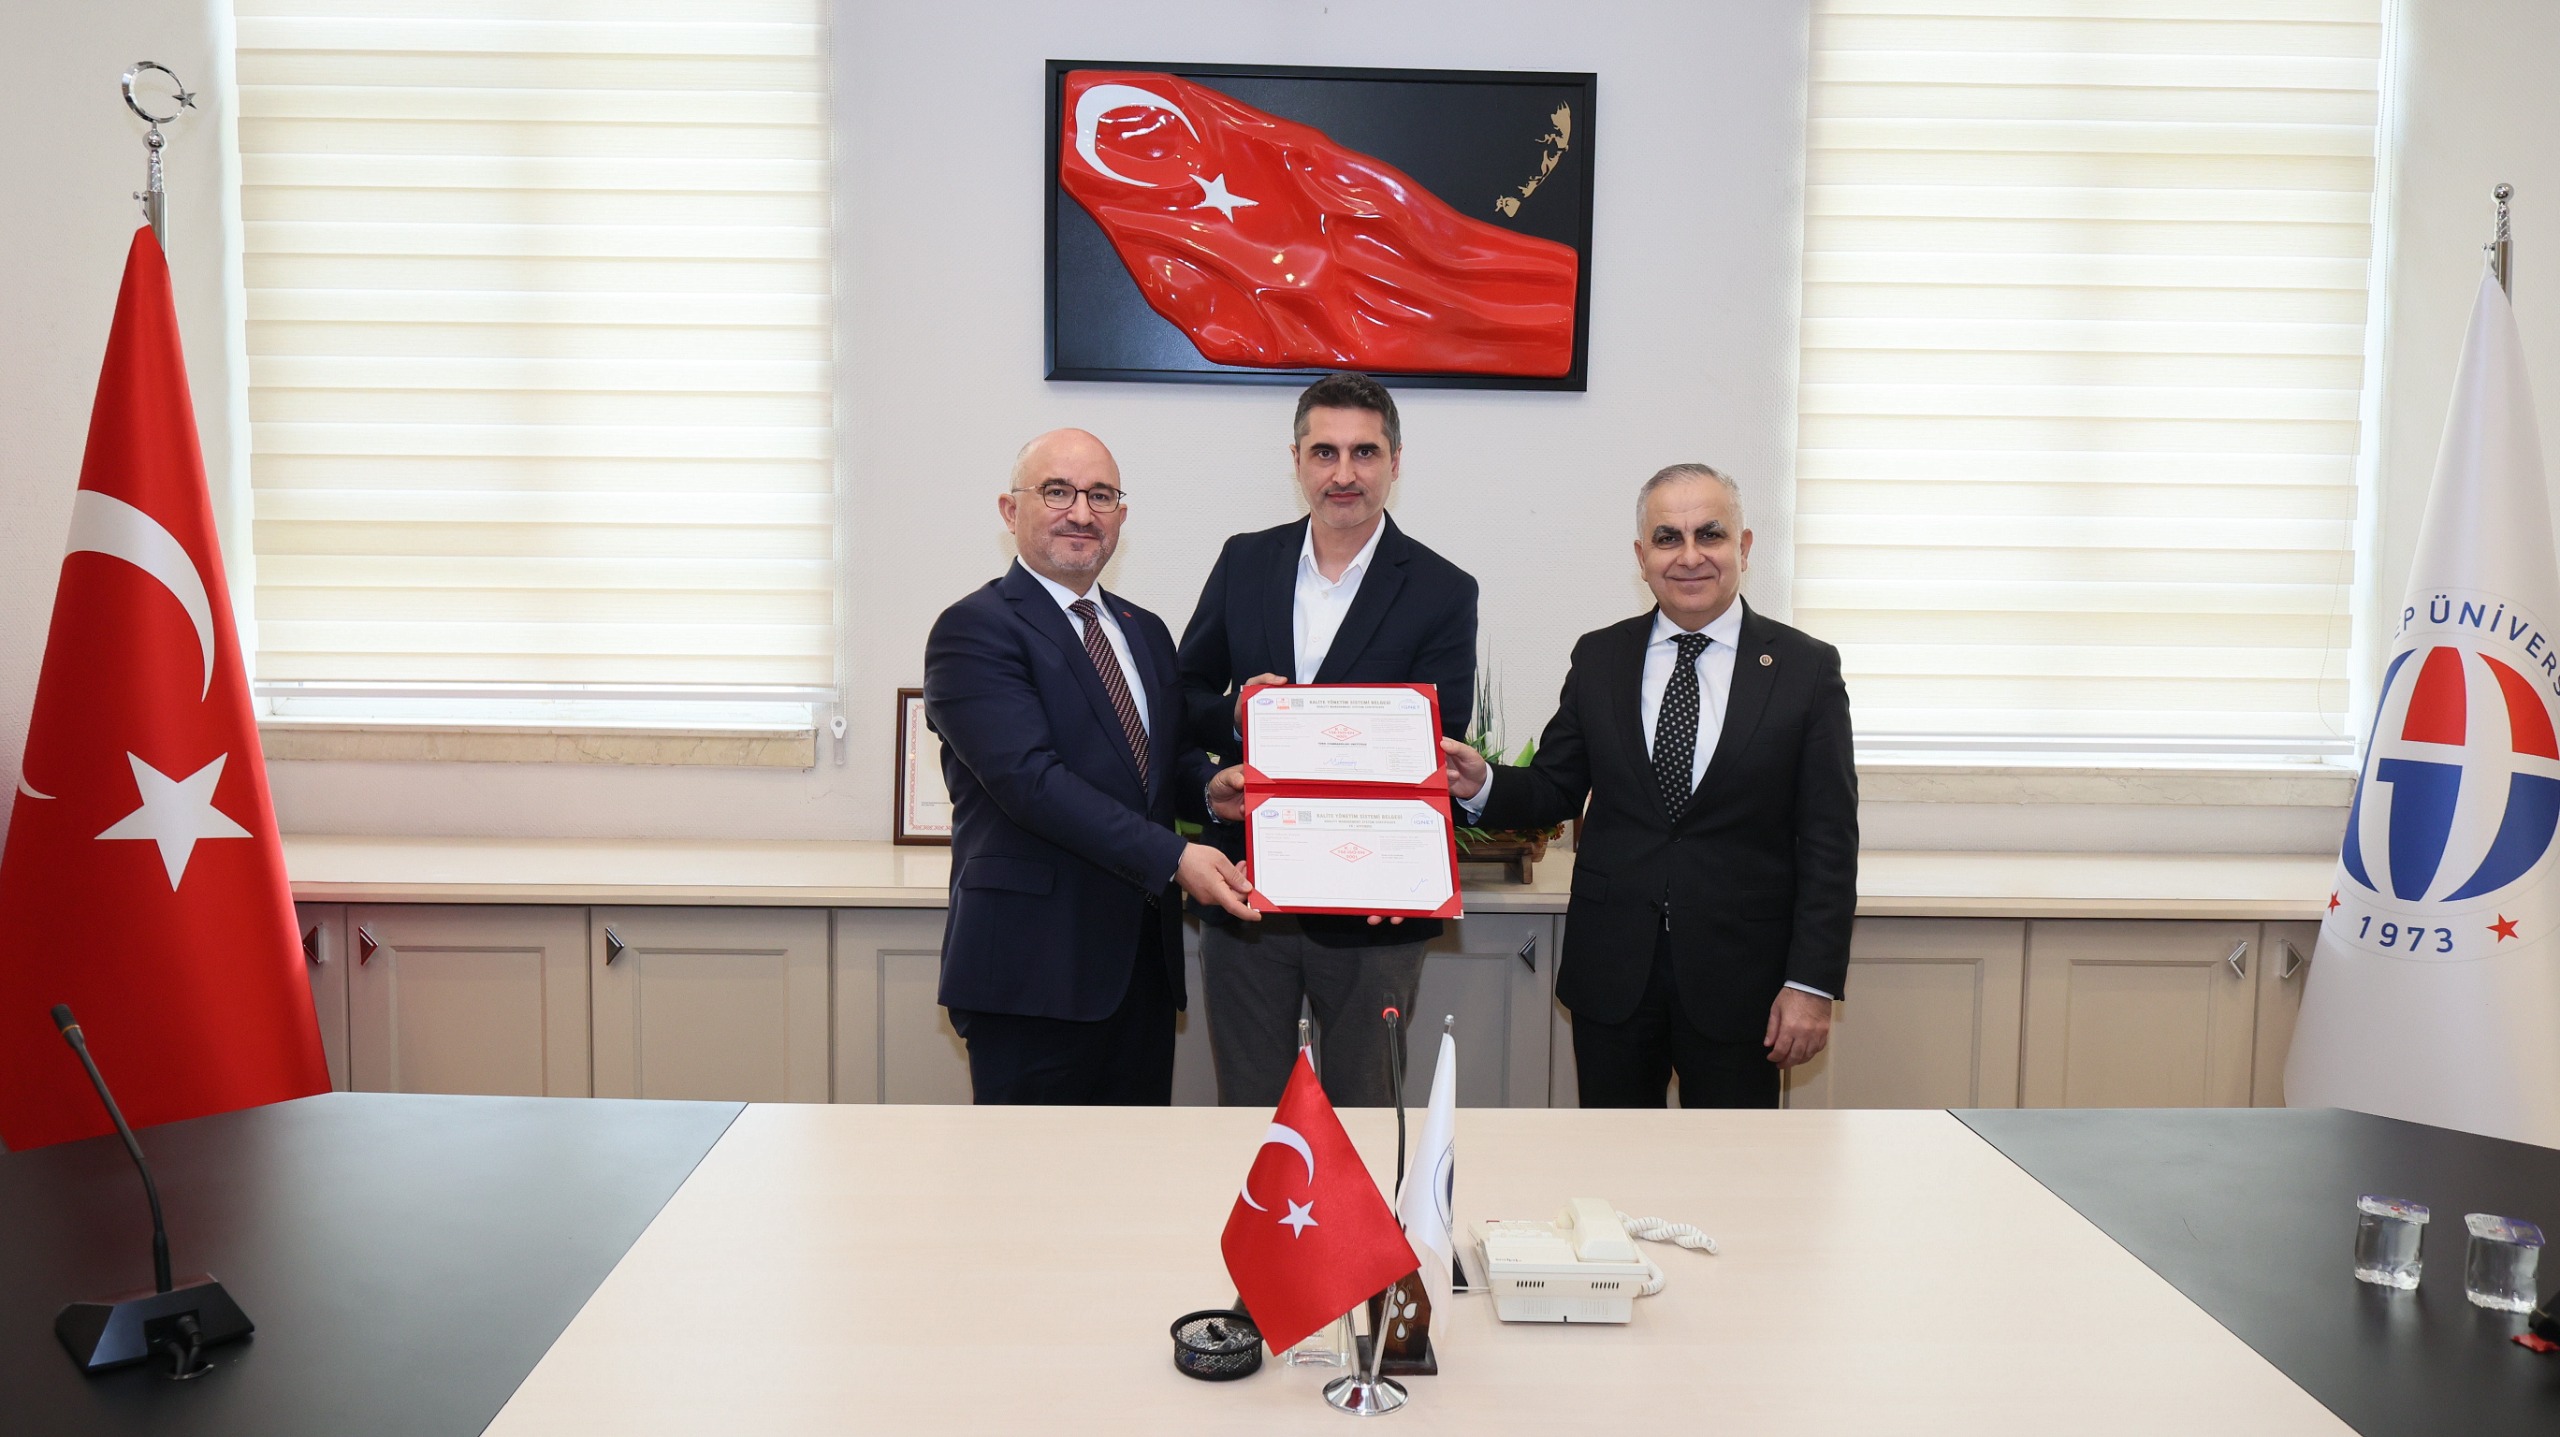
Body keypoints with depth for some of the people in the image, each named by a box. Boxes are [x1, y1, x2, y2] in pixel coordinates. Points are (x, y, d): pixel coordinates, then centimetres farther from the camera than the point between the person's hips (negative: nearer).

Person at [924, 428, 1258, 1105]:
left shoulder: (1145, 632, 17)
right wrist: (1171, 858, -25)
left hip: (1143, 965, 7)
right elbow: (1031, 778, -19)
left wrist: (1210, 786, -3)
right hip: (1032, 969, -7)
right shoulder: (974, 630, -8)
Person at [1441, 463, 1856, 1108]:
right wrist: (1483, 784, -13)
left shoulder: (1807, 668, -2)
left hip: (1738, 981, -2)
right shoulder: (1598, 659, 6)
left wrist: (1812, 982, -9)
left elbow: (1829, 842, -3)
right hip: (1611, 973, 2)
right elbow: (1556, 789, 8)